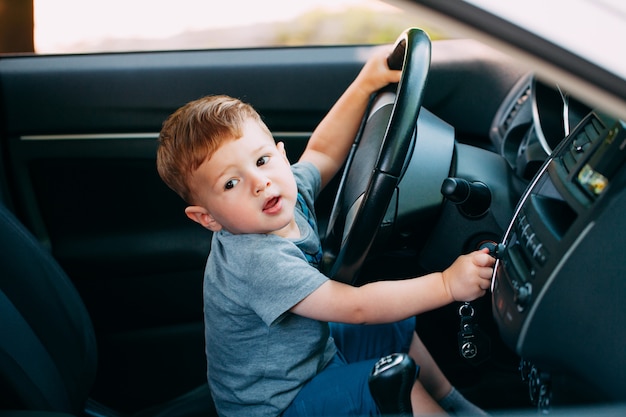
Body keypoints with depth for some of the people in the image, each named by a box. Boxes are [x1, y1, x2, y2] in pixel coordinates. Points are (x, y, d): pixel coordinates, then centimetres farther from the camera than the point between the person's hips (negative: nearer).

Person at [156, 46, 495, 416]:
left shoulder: (292, 192, -10)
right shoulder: (255, 261, -36)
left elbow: (323, 151, 9)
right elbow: (355, 306, -38)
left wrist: (366, 83, 2)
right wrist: (446, 285, -37)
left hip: (312, 351, 10)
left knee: (399, 326, 16)